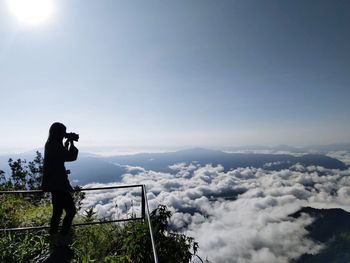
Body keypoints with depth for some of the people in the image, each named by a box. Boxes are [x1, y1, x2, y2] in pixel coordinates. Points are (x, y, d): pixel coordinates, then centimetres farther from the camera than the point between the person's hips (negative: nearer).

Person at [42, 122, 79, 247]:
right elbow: (71, 157, -19)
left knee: (57, 211, 17)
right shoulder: (55, 146, -19)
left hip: (54, 183, 10)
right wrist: (71, 143, -6)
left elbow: (63, 155, 23)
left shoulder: (51, 144, 11)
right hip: (58, 184, -10)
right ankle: (62, 239, 6)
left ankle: (54, 239, 27)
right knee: (71, 210, -2)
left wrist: (68, 142, 16)